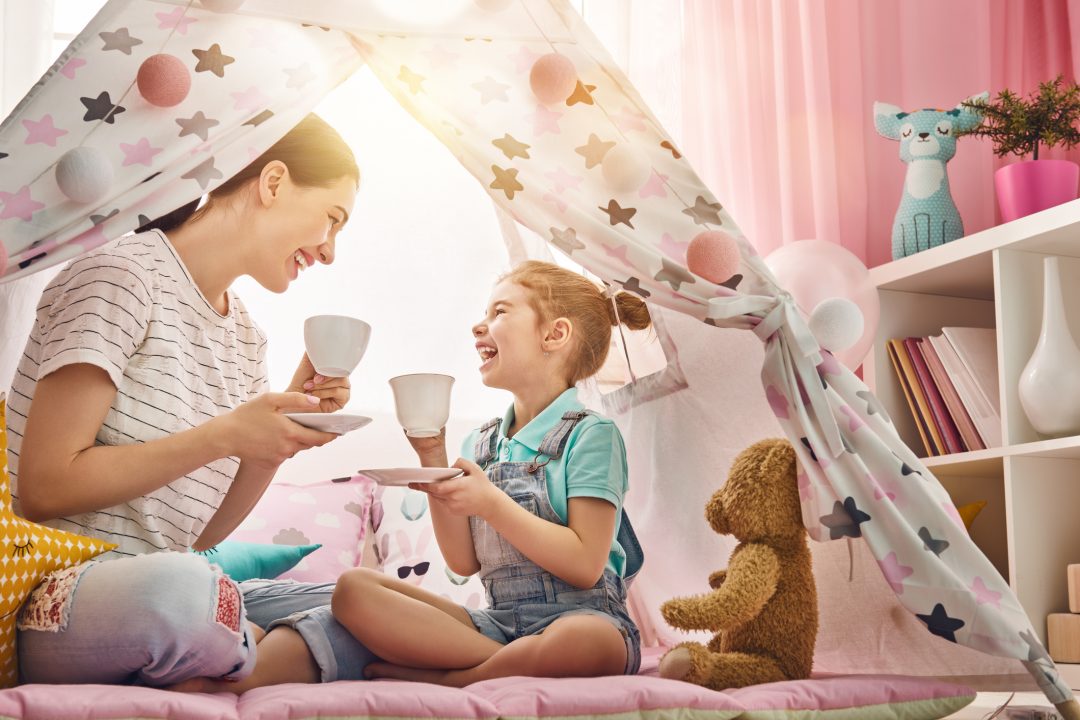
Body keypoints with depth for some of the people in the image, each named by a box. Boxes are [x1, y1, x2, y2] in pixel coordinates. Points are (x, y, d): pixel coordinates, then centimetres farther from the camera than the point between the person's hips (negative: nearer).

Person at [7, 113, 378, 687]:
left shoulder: (247, 339, 14)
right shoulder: (123, 276, -10)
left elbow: (201, 533, 11)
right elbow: (44, 488, -17)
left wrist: (288, 426, -2)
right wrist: (223, 436, -18)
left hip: (171, 596, 8)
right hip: (55, 602, -7)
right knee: (176, 586, -39)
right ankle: (288, 659, -11)